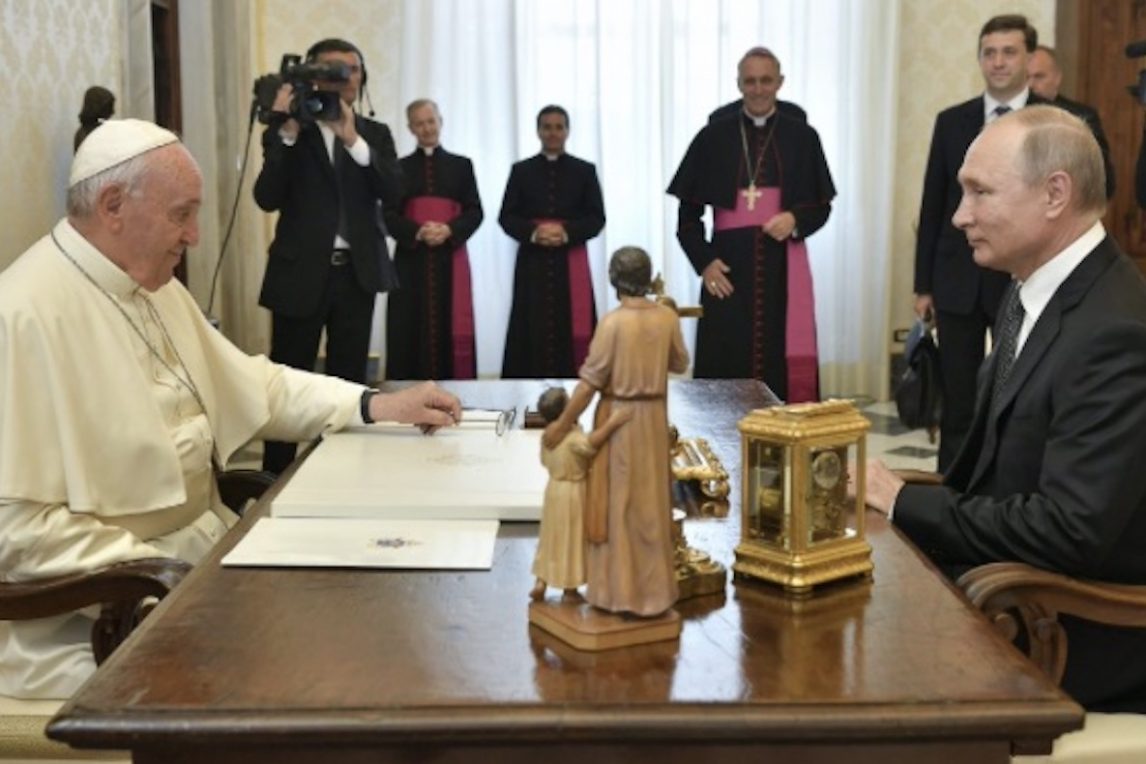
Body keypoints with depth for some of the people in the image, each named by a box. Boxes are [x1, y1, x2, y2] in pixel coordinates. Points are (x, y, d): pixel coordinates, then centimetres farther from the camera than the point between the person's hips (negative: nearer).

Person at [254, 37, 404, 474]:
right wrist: (288, 134, -17)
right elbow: (268, 199, -9)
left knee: (348, 383, 6)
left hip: (357, 273, 3)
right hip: (301, 273, -2)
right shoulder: (286, 132, 3)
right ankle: (275, 478, 9)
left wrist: (354, 140, -17)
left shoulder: (375, 134, 10)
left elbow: (393, 195, -6)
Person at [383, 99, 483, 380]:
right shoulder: (400, 167, 11)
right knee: (411, 330, -5)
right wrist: (417, 232, -16)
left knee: (450, 328, -4)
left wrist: (449, 230, -14)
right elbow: (389, 215, 2)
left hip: (451, 259, 0)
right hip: (411, 260, 0)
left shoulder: (461, 165, 13)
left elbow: (475, 211, 5)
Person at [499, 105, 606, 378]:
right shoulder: (521, 171, 9)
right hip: (533, 263, 0)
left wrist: (566, 231, -14)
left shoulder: (584, 171, 8)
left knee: (572, 331, -4)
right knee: (533, 330, -3)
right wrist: (533, 232, -14)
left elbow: (597, 218, 3)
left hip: (571, 263, 0)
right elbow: (506, 217, 5)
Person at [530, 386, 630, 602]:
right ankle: (570, 589, 15)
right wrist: (612, 422, -52)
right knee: (571, 539, 5)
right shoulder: (573, 438, -26)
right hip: (574, 493, -7)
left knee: (554, 537, 18)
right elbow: (590, 443, -48)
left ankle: (541, 582, 20)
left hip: (555, 490, 7)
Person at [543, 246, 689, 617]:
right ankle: (653, 589, 22)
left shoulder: (613, 322, -17)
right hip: (654, 417, 5)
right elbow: (680, 364, 13)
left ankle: (619, 591, 9)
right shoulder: (668, 317, -2)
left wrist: (562, 424, -8)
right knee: (650, 503, 14)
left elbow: (591, 380, -16)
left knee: (617, 504, 4)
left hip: (619, 418, -5)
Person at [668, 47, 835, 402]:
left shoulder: (802, 138, 6)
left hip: (783, 266, 0)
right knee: (725, 364, -2)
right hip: (728, 266, 0)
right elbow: (688, 212, 7)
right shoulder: (713, 138, 5)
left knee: (783, 365, -2)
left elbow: (822, 206, 10)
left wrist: (796, 220, -11)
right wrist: (703, 261, -5)